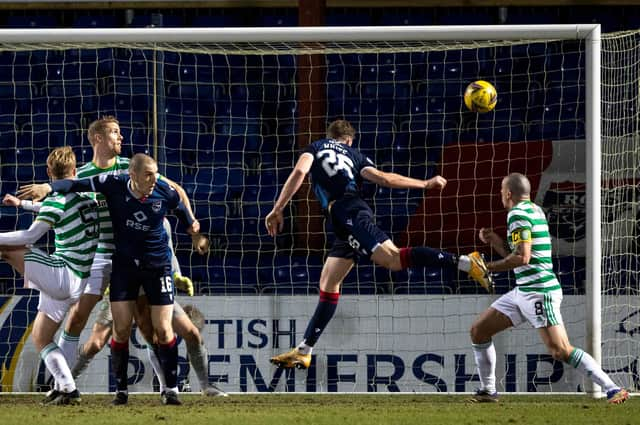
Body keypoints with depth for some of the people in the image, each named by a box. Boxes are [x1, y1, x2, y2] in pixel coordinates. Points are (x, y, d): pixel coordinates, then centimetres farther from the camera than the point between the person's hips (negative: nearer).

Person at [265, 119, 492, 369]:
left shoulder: (316, 148, 17)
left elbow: (299, 172, -1)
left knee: (393, 259, -24)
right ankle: (303, 352, 10)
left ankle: (465, 262, -37)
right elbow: (384, 179, 16)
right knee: (328, 285, 11)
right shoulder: (354, 156, 27)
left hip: (345, 211, -7)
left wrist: (277, 210, 1)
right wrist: (426, 184, 25)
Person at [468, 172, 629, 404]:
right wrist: (495, 242, 12)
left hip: (539, 292, -10)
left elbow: (522, 257, -21)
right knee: (478, 330, 11)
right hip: (523, 291, 10)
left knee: (561, 351, -17)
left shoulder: (518, 215, -12)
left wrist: (488, 267, -12)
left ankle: (612, 389, -19)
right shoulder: (535, 210, 16)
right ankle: (487, 391, 17)